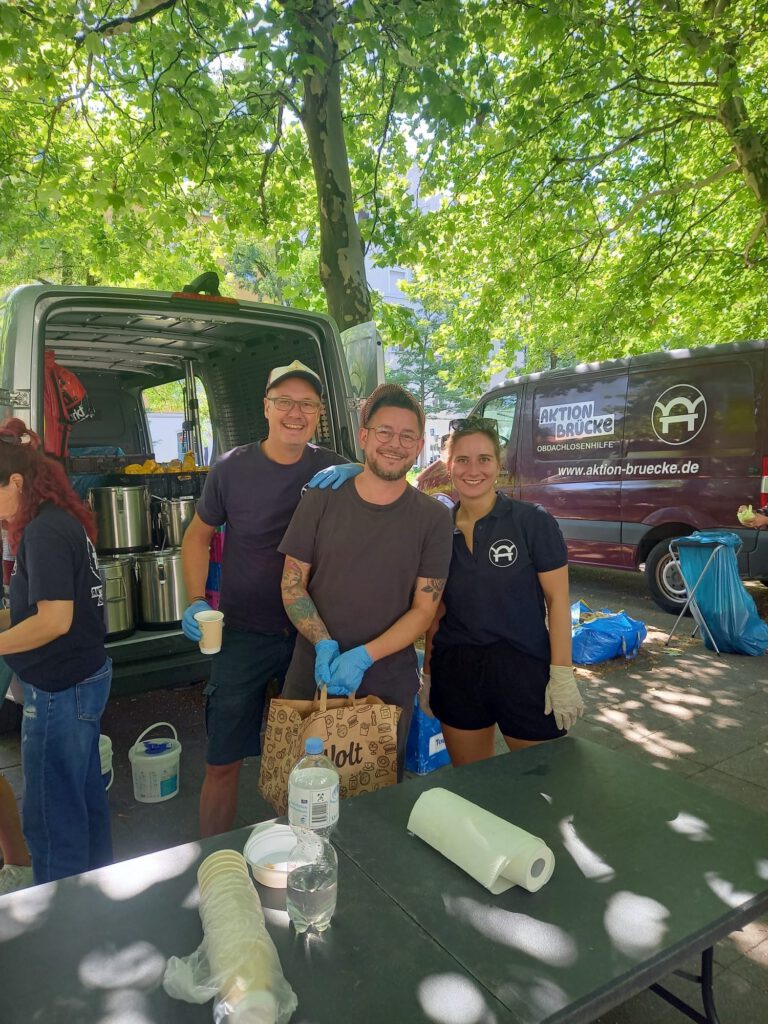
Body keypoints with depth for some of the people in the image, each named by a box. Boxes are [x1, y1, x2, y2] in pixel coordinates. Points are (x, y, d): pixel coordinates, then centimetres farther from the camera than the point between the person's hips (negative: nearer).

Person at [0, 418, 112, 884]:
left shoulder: (43, 532, -19)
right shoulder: (65, 520, 8)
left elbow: (54, 620, -25)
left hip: (60, 689, -10)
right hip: (88, 675, 10)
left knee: (50, 815, 6)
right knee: (85, 797, 22)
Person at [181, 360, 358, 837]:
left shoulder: (333, 470, -3)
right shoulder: (233, 468, -6)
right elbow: (198, 535, 6)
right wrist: (196, 601, -7)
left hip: (312, 635, 2)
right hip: (244, 634, -1)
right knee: (224, 763, 7)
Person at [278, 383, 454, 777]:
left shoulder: (434, 518, -5)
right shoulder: (321, 500, -4)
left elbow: (424, 609, -6)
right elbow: (292, 584, -1)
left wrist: (364, 656, -19)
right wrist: (324, 645, -16)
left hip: (389, 685, 0)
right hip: (312, 675, 1)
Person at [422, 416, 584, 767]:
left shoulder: (533, 521, -8)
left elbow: (557, 599, -7)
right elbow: (437, 610, 9)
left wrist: (562, 674, -12)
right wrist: (428, 674, 10)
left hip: (524, 669, -3)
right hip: (456, 671, 3)